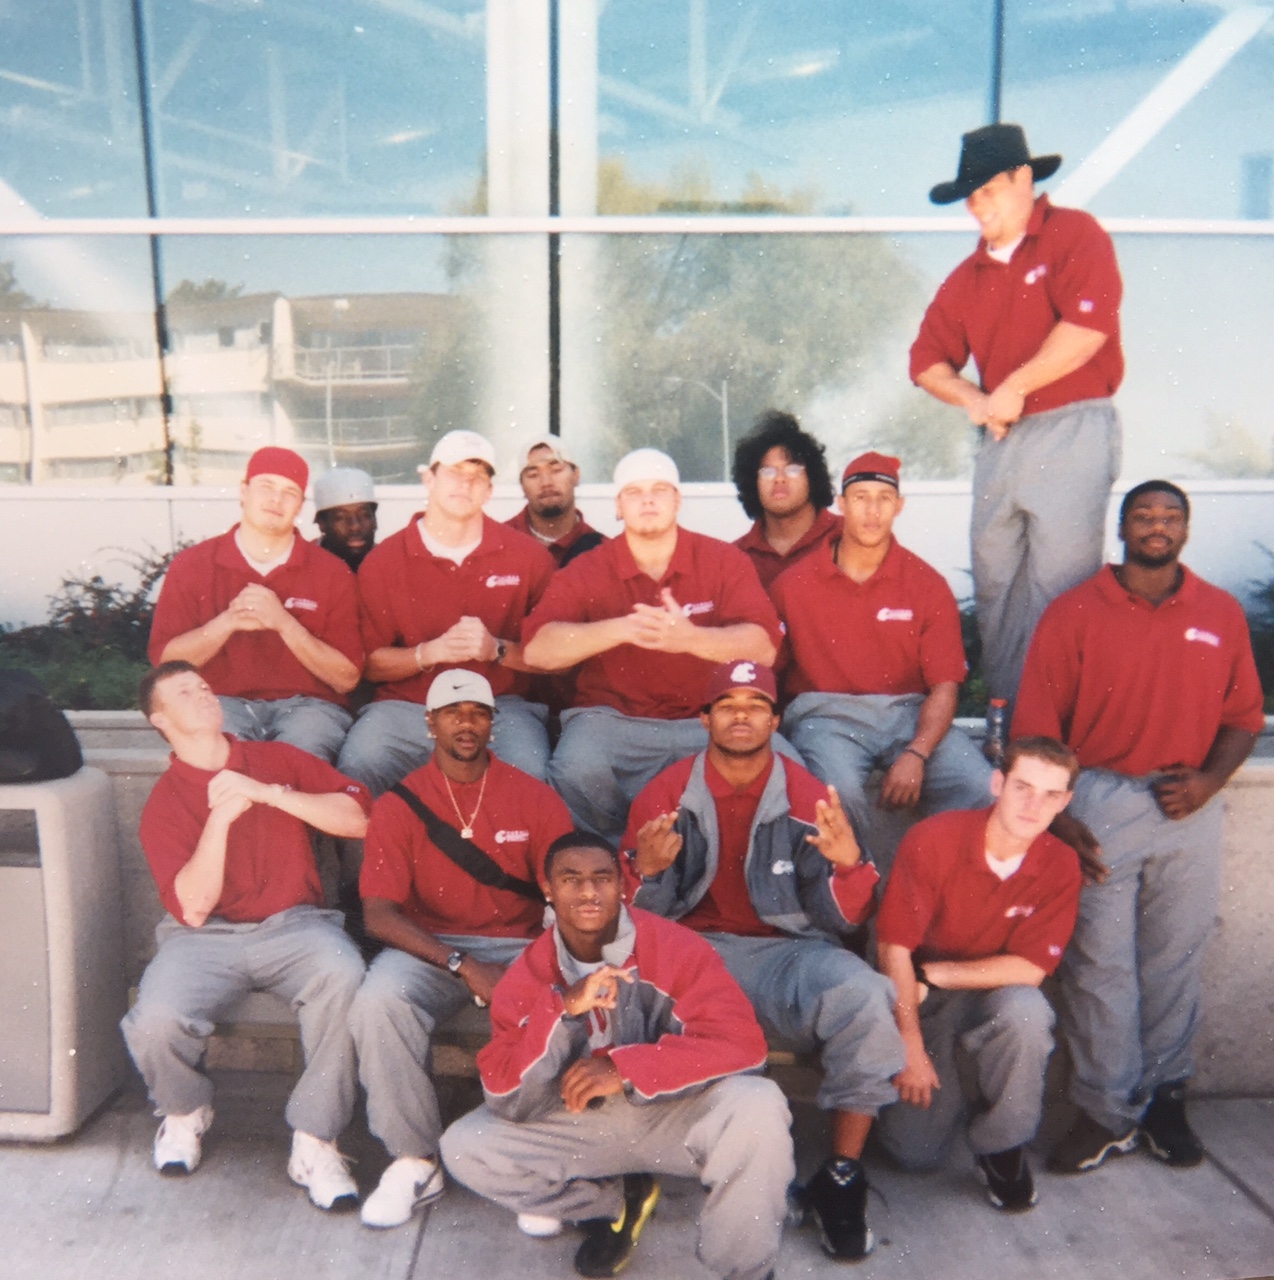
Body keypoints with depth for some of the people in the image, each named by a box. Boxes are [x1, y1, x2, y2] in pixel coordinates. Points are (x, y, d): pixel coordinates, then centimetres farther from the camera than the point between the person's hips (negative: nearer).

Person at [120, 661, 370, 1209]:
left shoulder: (276, 760, 10)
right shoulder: (163, 803, 5)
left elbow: (358, 817, -4)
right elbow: (193, 907, -8)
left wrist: (265, 792, -11)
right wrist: (221, 816, -17)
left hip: (292, 925, 0)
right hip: (205, 938, 0)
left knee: (342, 973, -33)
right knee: (155, 1020, -29)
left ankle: (314, 1143, -16)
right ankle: (186, 1111, 10)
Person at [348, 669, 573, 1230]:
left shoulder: (534, 799, 2)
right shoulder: (399, 804, 0)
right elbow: (379, 913, -9)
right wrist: (463, 965, -21)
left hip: (521, 947, 0)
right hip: (430, 949, 0)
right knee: (377, 1002, -31)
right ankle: (416, 1161, -10)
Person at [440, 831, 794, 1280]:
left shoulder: (672, 945, -18)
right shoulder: (525, 977, -9)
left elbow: (742, 1040, -25)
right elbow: (510, 1104, -17)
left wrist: (626, 1068, -31)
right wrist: (562, 1008, -32)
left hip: (674, 1113, -3)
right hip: (579, 1123, 3)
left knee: (758, 1106, -32)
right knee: (464, 1145, -15)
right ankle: (611, 1204, 8)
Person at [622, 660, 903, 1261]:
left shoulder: (808, 797, 2)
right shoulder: (666, 794, 4)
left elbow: (844, 922, 2)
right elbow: (637, 913, 5)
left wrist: (847, 863, -19)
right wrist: (646, 869, -18)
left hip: (786, 951, 0)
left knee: (861, 995, -31)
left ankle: (842, 1177, -7)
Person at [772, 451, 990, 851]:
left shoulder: (928, 585, 4)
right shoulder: (794, 584, 3)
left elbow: (945, 685, 0)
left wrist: (915, 754, -17)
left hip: (908, 713, 2)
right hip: (826, 714, -1)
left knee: (983, 789, -23)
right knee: (839, 790, -34)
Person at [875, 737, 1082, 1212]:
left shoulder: (1060, 865, -12)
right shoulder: (933, 839, -20)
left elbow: (1030, 969, -15)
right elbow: (894, 949, -17)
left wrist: (931, 974, -18)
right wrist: (911, 1049, -17)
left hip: (992, 997, 2)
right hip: (918, 1000, -1)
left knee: (1027, 1010, -34)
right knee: (916, 1151, -11)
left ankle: (1002, 1146, -8)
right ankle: (950, 1096, 25)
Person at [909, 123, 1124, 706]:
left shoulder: (1074, 233, -1)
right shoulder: (967, 275, 17)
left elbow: (1089, 326, -16)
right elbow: (927, 360, 15)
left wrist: (1013, 388, -10)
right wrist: (974, 400, -3)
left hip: (1072, 434, -6)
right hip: (999, 442, 7)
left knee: (1058, 594, -6)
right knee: (994, 591, 9)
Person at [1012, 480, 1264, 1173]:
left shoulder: (1222, 614, 10)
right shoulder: (1073, 613, 0)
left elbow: (1244, 715, 12)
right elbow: (1036, 725, -2)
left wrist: (1209, 779, -5)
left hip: (1188, 805, 3)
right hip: (1100, 799, -2)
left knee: (1175, 960, 8)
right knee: (1098, 964, -1)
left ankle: (1164, 1096, 25)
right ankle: (1108, 1111, 13)